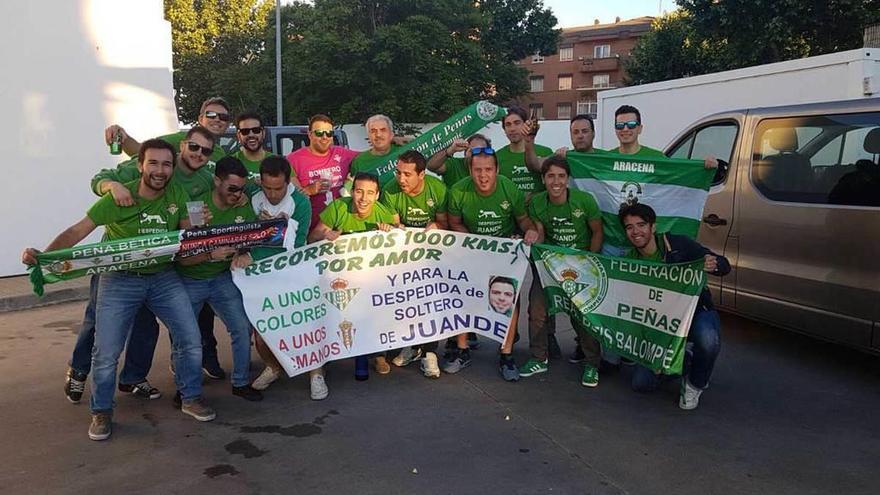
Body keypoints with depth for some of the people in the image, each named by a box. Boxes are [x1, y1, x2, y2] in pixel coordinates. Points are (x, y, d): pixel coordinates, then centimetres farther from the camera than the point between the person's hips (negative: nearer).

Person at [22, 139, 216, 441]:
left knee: (191, 339, 0)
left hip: (164, 277, 3)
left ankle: (191, 399, 21)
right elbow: (79, 230, -15)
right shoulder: (119, 198, -16)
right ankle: (101, 413, 21)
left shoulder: (178, 195, -4)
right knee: (106, 352, -2)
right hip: (119, 280, -3)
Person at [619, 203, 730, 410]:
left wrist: (714, 264, -37)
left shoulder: (679, 245, -15)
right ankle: (682, 362, 23)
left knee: (708, 341, -40)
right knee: (641, 383, -8)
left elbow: (724, 266, -15)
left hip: (696, 312, -3)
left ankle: (696, 384, -6)